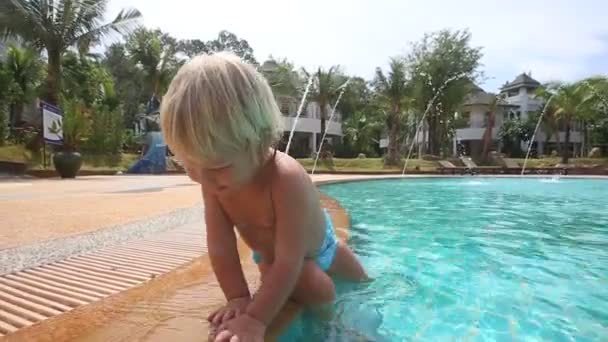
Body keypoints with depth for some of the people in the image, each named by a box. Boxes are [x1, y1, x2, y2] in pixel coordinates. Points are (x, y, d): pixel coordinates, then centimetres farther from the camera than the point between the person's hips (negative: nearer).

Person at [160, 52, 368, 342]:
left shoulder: (287, 180, -48)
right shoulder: (212, 182, -30)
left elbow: (289, 261, -47)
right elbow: (220, 247, -26)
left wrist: (256, 318, -49)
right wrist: (238, 298, -32)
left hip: (315, 245, -1)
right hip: (270, 256, 2)